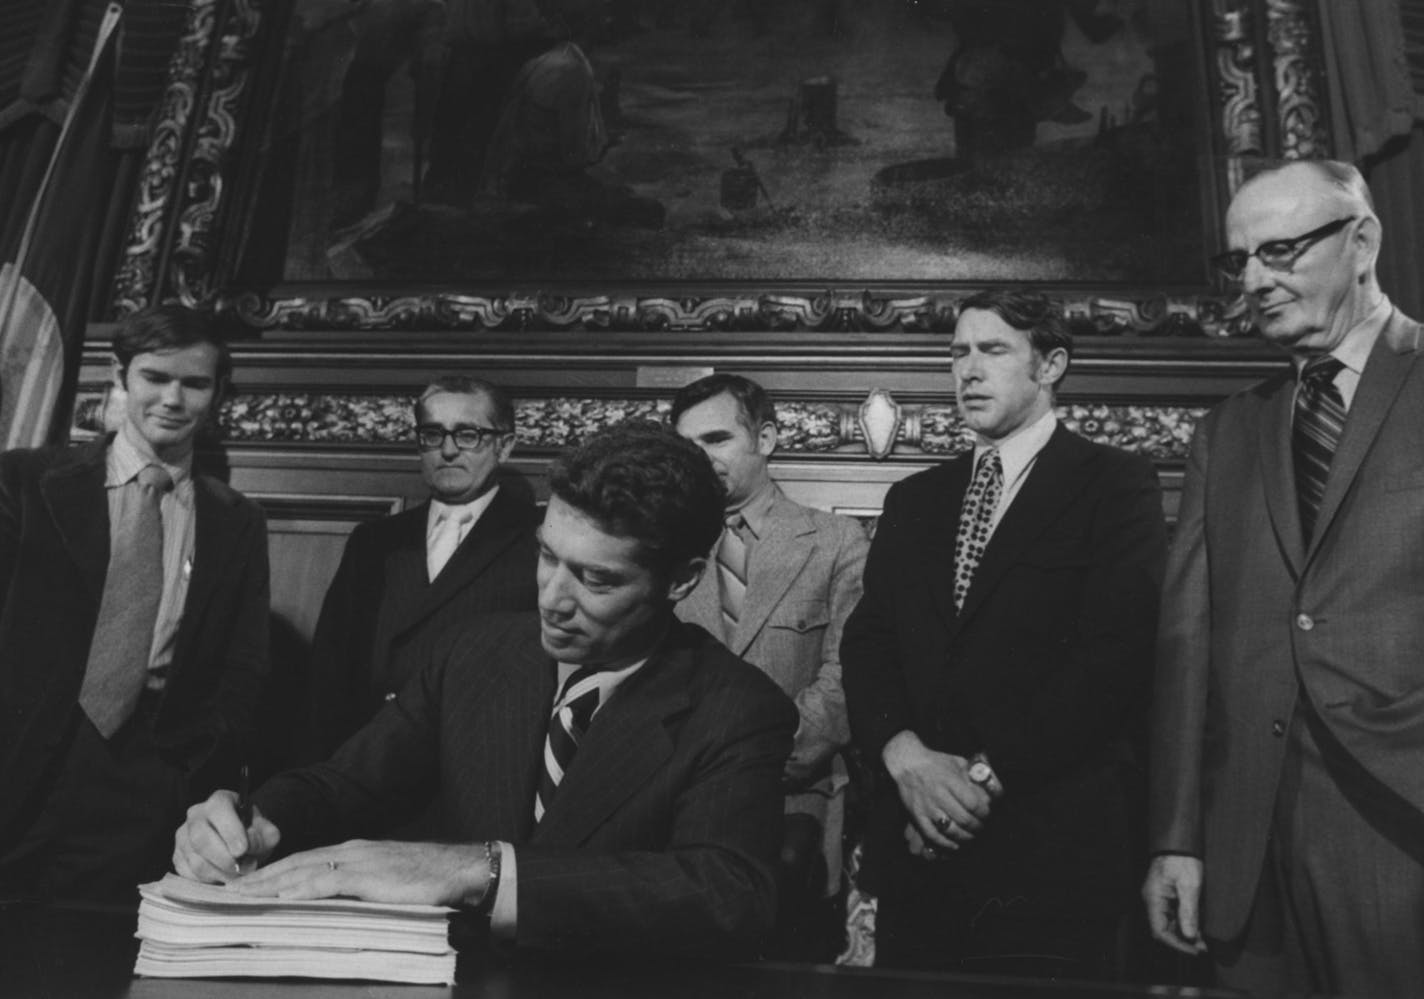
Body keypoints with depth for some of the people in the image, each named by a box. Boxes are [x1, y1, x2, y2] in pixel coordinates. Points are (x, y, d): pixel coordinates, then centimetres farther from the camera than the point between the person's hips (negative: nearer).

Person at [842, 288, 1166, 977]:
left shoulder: (1115, 484, -1)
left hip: (1051, 850, -4)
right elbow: (866, 643, 6)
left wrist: (987, 775, -15)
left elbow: (1116, 654, -12)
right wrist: (906, 754, -12)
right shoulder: (914, 499, 14)